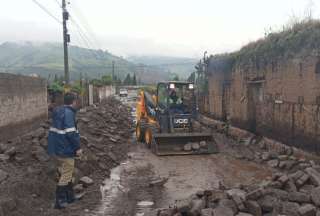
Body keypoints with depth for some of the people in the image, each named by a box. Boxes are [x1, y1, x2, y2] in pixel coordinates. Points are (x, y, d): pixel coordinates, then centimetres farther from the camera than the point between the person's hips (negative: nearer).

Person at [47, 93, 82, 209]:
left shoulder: (58, 111, 12)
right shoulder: (69, 113, -18)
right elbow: (71, 132, -24)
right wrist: (78, 147, -17)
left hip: (56, 147, 10)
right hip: (65, 149, -10)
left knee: (64, 172, 19)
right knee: (66, 175, 1)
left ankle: (70, 196, 31)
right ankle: (60, 201, 5)